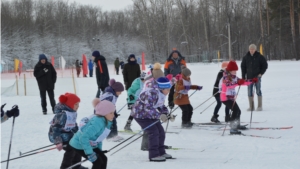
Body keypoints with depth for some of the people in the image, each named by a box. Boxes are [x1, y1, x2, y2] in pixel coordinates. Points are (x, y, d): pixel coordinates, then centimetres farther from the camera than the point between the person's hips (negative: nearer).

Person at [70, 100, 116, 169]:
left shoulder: (106, 121, -2)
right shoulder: (97, 122, -33)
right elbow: (83, 138, -38)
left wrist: (99, 150, 14)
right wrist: (90, 153, -34)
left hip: (89, 144, 9)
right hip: (79, 145, -9)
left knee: (103, 159, 7)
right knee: (97, 161, -12)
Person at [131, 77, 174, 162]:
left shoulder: (161, 94, 0)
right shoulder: (152, 93, -31)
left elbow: (161, 106, 10)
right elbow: (148, 108, -37)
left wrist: (167, 114, -6)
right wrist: (160, 115, -41)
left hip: (150, 115, 10)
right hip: (140, 114, -10)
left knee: (161, 132, 9)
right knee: (153, 132, -17)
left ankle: (161, 152, 23)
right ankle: (154, 155, -11)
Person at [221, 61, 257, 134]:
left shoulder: (234, 77, 12)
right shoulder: (226, 77, -15)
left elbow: (242, 82, 19)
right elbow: (228, 84, -34)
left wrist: (252, 81, 10)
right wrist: (237, 83, -47)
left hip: (231, 97, 10)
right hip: (225, 97, -10)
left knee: (238, 111, 22)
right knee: (236, 110, -22)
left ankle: (236, 125, 46)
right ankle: (232, 129, -26)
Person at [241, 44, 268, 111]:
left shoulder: (259, 57, -2)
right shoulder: (246, 57, 5)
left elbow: (265, 65, 4)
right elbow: (243, 67, 11)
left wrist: (261, 73, -5)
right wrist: (243, 77, 5)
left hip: (257, 76, -3)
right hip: (249, 77, 3)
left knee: (258, 91, -4)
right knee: (250, 92, 4)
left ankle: (260, 106, 3)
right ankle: (251, 107, 10)